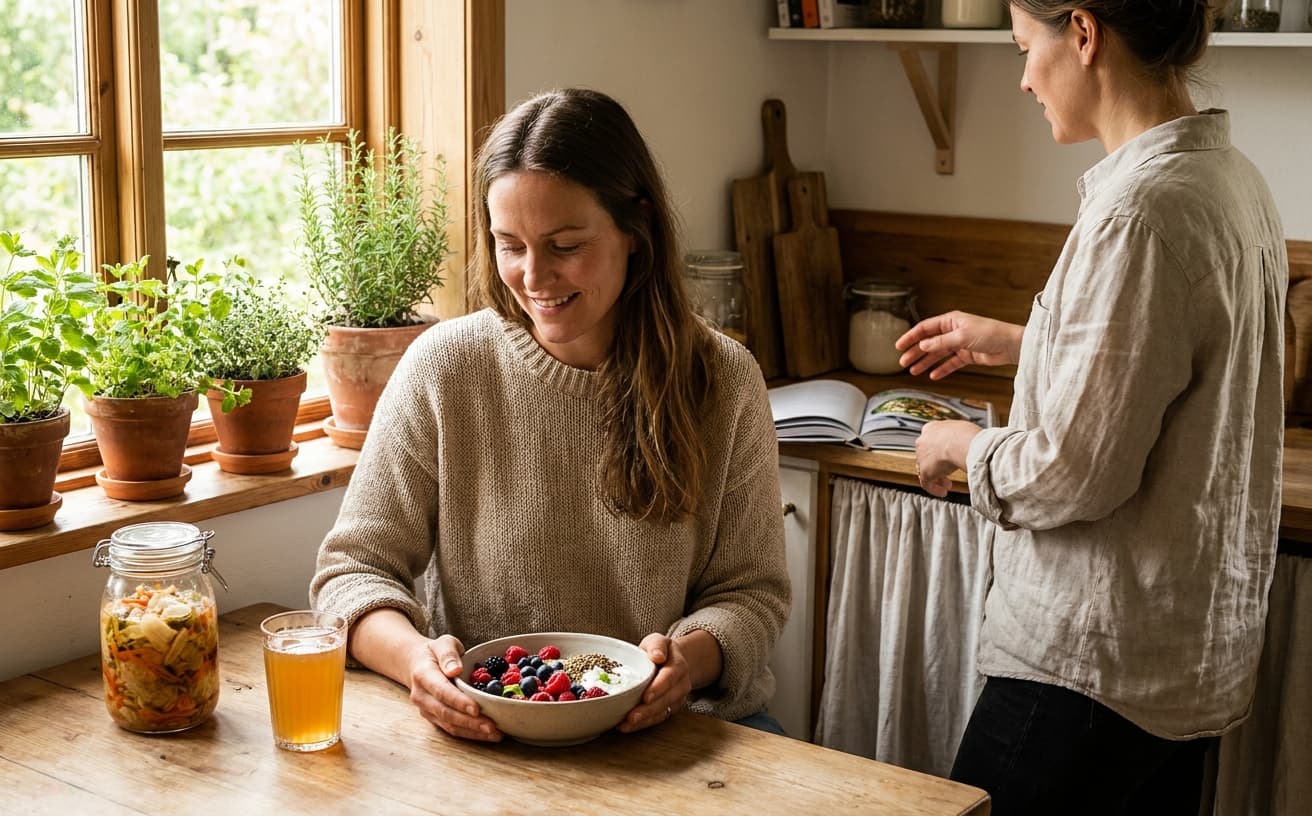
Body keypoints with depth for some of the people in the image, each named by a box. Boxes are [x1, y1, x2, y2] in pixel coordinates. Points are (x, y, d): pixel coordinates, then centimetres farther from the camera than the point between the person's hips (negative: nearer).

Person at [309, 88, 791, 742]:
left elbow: (750, 590, 3)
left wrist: (692, 656, -21)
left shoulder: (723, 381, -1)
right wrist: (415, 656, -23)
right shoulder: (444, 369, -3)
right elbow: (354, 567, -1)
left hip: (675, 725, 0)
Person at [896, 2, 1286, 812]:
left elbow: (1076, 472, -22)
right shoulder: (1231, 178, 6)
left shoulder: (1141, 211, -23)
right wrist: (1012, 341, 22)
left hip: (1097, 663, -9)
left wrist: (960, 444, -4)